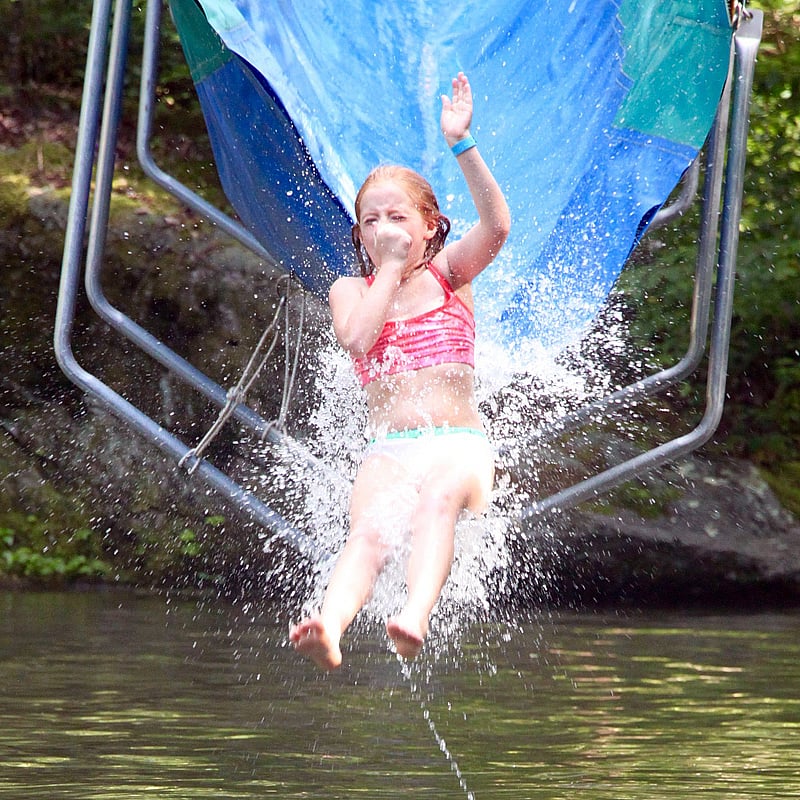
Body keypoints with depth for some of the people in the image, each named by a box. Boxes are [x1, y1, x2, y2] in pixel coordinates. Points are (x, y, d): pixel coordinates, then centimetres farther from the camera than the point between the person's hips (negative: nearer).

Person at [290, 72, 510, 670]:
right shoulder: (351, 290, 17)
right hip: (388, 448, 1)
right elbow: (358, 337, -7)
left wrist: (461, 145, -15)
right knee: (369, 531, -32)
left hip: (459, 443, 0)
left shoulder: (449, 272, 14)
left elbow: (497, 225, -7)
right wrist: (390, 267, 1)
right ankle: (329, 631, -61)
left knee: (439, 497, -38)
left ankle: (416, 618, -60)